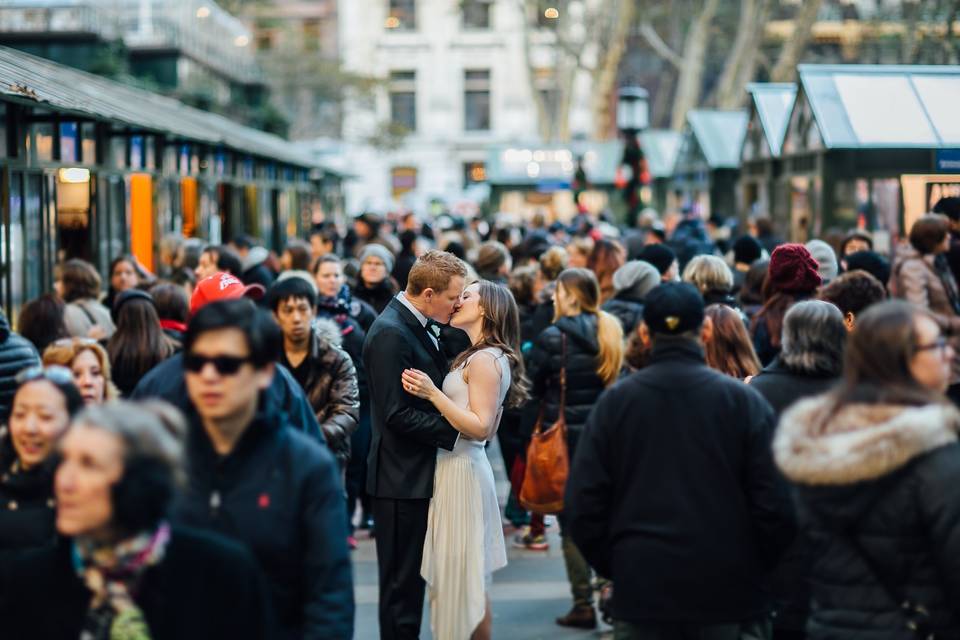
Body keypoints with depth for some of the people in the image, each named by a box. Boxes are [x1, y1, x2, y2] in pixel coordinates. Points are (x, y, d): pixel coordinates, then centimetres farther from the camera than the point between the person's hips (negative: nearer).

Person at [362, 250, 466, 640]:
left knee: (411, 579, 16)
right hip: (402, 479, -9)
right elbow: (398, 414, -23)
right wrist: (455, 431, -20)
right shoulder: (390, 334, -19)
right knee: (401, 582, 0)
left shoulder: (417, 327, 11)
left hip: (417, 474, 9)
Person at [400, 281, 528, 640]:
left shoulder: (484, 360, -16)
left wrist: (432, 394, -25)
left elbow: (481, 428, -22)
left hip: (462, 471, -10)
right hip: (456, 466, 10)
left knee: (464, 575, -1)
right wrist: (429, 392, 16)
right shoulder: (478, 356, 13)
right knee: (465, 575, 15)